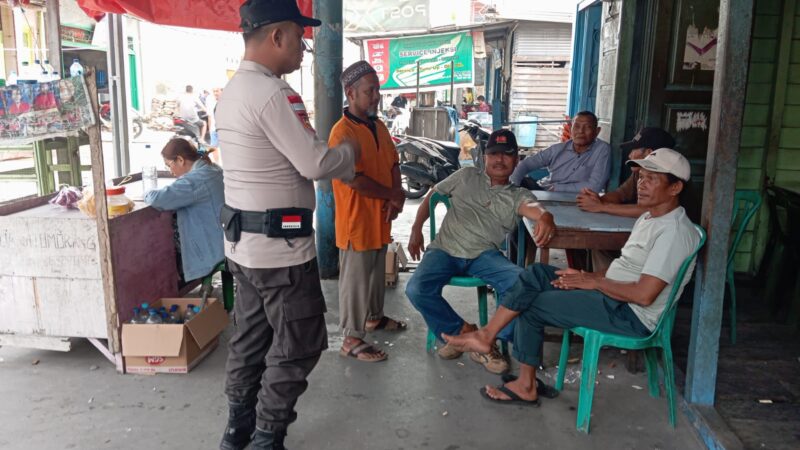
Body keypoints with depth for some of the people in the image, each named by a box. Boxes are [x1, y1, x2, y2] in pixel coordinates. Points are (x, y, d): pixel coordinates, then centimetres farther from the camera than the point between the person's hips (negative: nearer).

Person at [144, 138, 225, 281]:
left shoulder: (196, 180, -25)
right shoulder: (212, 169, 6)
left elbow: (158, 199, -30)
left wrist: (147, 195, -6)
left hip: (211, 250, -9)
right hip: (218, 241, 9)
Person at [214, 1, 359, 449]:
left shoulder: (233, 90, 12)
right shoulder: (273, 93, -19)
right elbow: (315, 163, -19)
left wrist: (333, 157, 14)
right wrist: (350, 151, 1)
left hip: (243, 240, 10)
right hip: (280, 245, -10)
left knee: (251, 338, 19)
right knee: (298, 346, 5)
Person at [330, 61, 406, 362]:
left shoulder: (379, 126, 9)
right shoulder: (342, 132, -19)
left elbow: (393, 164, 12)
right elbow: (355, 180, -25)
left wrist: (394, 198, -6)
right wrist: (394, 195, -13)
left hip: (380, 217, 8)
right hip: (356, 220, -8)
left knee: (377, 272, 22)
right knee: (355, 279, 2)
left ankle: (374, 316, 42)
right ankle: (352, 339, 13)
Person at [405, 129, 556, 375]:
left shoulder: (518, 195, 10)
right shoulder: (466, 176, 14)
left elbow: (533, 207, -14)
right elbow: (432, 196, 20)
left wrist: (545, 216, -40)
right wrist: (416, 229, 7)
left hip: (484, 255, 0)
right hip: (445, 250, 0)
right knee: (416, 290, -27)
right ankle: (461, 330, -4)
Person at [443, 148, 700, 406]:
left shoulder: (674, 232, -19)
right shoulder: (648, 219, 14)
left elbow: (644, 295, -26)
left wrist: (594, 281, -14)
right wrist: (585, 276, 2)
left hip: (631, 316, -10)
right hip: (612, 295, 10)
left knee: (531, 305, -10)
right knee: (536, 274, -2)